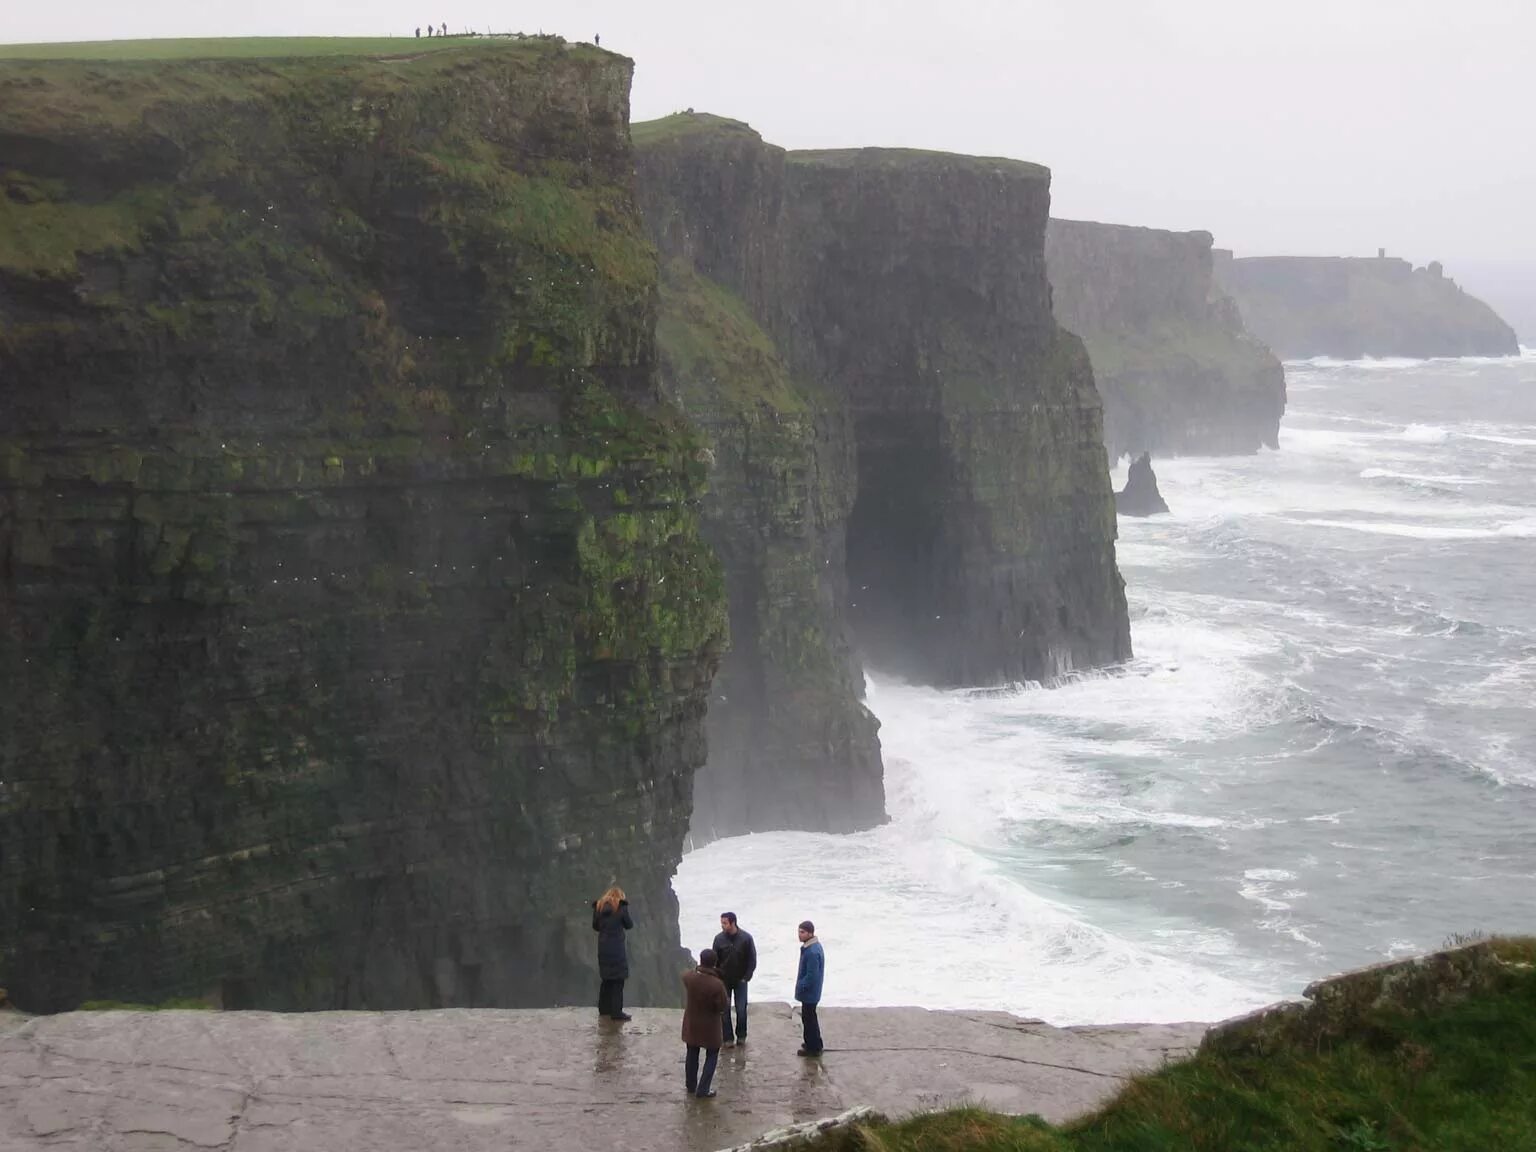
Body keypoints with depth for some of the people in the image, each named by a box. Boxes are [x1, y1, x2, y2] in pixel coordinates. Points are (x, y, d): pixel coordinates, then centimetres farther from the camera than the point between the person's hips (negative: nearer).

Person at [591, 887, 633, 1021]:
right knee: (618, 980, -1)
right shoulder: (621, 907, -8)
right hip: (617, 948, -5)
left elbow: (595, 926, 12)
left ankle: (604, 1008, 24)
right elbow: (629, 925, 1)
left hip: (603, 948, 5)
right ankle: (617, 1011, -4)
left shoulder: (599, 906, 5)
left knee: (607, 978, 18)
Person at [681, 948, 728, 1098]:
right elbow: (723, 1007, -19)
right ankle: (703, 1090, 14)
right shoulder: (717, 985, -30)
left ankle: (691, 1086, 36)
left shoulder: (688, 977, -18)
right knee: (712, 1056, 15)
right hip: (709, 1026, -4)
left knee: (692, 1054, 22)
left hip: (691, 1024, 4)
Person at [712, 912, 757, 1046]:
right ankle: (728, 1038, 11)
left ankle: (741, 1036, 20)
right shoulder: (719, 939, -10)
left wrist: (746, 977, -9)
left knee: (741, 1010, 1)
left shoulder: (746, 938, -14)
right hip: (724, 981, 1)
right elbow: (715, 960, -1)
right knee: (724, 1010, 0)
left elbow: (752, 960, -6)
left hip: (740, 980, -1)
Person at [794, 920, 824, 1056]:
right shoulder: (812, 946, 5)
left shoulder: (812, 952, -28)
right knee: (809, 1017, 21)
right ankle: (814, 1044, 34)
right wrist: (801, 985, 16)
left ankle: (813, 1048, 13)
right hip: (810, 991, 10)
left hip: (809, 993, -10)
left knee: (809, 1019, 2)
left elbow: (811, 976, -27)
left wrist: (800, 987, -16)